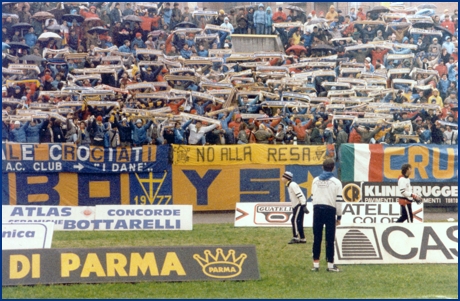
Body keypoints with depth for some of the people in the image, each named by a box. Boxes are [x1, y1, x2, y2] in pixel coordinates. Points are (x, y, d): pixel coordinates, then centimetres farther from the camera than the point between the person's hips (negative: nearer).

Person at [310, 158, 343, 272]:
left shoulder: (315, 180, 7)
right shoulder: (336, 182, -3)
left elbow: (312, 197, 9)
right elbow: (338, 200, -5)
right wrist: (339, 216, 2)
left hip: (317, 209, 3)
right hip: (330, 210, -3)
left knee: (317, 238, 6)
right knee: (330, 239, 1)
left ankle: (315, 264, 6)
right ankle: (330, 264, 3)